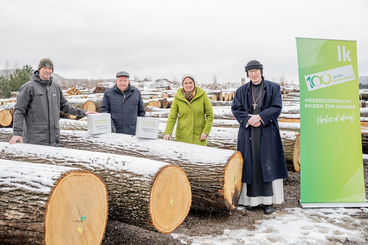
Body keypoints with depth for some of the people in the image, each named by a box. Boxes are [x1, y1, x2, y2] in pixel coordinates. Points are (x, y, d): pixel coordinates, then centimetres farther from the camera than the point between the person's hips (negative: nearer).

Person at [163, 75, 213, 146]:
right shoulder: (177, 97, -3)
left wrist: (206, 132, -7)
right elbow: (172, 117, -6)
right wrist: (168, 133, -19)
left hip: (199, 137, -1)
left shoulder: (202, 95, -4)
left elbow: (210, 115, 0)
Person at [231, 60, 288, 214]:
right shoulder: (241, 90, 12)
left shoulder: (273, 88, 6)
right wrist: (248, 119, -11)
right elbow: (235, 108, 5)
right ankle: (250, 199, 10)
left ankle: (268, 201, 3)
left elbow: (277, 108, -2)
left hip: (267, 132, -2)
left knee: (267, 165, -3)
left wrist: (260, 117, -14)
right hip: (247, 133, 2)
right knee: (249, 165, 2)